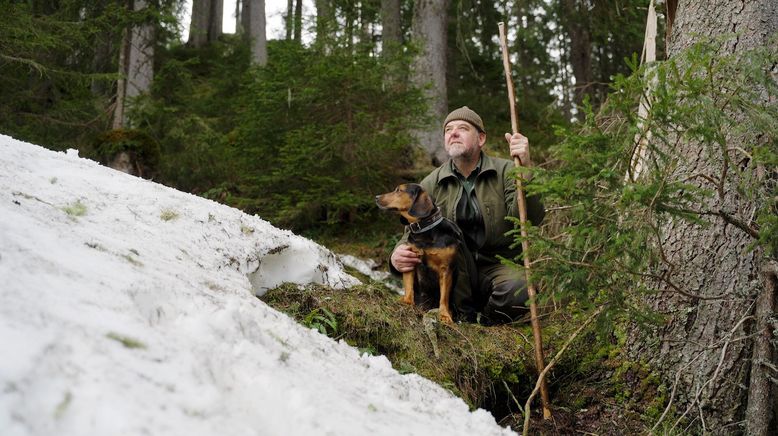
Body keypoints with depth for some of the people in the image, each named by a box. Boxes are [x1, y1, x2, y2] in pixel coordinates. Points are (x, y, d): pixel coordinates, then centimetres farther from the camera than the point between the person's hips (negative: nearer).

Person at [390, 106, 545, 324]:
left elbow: (529, 220, -19)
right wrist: (398, 256, -25)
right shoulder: (432, 184, 2)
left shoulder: (505, 171, -4)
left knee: (519, 289, -35)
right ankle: (463, 312, -15)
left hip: (497, 269, -1)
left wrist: (525, 169, -33)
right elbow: (412, 233, 0)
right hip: (453, 277, 2)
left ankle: (481, 319, -2)